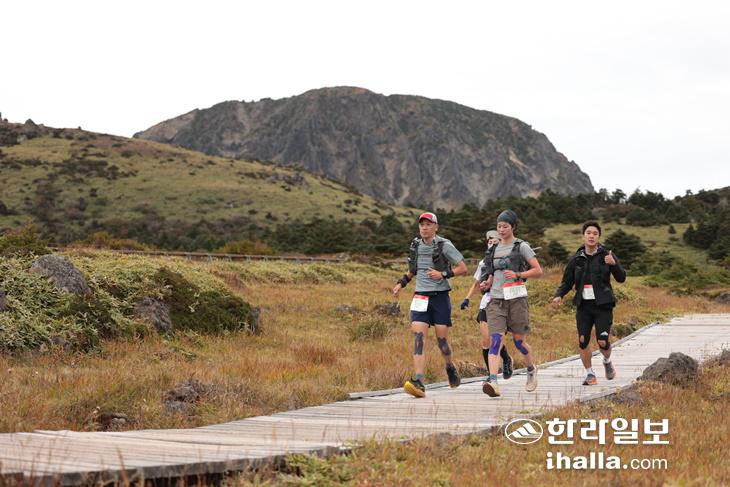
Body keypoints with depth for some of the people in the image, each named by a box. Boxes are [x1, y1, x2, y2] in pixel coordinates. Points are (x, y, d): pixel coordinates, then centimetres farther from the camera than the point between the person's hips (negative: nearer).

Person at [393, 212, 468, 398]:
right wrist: (401, 283, 13)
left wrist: (443, 274, -17)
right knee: (418, 336, -13)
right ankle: (418, 382, -23)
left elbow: (463, 269, -5)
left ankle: (450, 367, 36)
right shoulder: (415, 245, 10)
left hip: (440, 297, -3)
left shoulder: (444, 246, -5)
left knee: (442, 338, 3)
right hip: (420, 297, 3)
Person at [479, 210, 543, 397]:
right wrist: (486, 283, 5)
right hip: (496, 299, 4)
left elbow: (538, 271, -2)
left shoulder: (521, 246, 0)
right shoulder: (495, 249, 15)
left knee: (518, 340, 6)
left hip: (516, 298, -3)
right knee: (495, 339, -13)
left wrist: (518, 274, -16)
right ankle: (492, 381, -25)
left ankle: (531, 370, 35)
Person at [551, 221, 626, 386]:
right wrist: (558, 295, -9)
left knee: (603, 342, -7)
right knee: (582, 341, -8)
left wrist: (614, 264, -24)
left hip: (603, 305, -2)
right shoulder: (576, 259, 6)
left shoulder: (606, 256, 0)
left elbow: (621, 278, -5)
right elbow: (567, 282, 10)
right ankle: (590, 374, 11)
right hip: (583, 305, 2)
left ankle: (607, 361, 27)